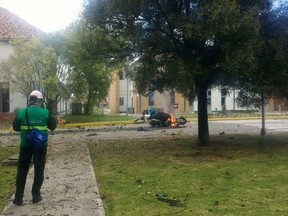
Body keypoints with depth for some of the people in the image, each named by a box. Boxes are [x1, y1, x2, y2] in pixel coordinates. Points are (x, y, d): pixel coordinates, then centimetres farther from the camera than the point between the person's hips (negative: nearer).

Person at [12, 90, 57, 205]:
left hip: (26, 145, 1)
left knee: (22, 171, 12)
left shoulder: (21, 112, -5)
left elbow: (15, 127, 5)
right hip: (41, 146, -1)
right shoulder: (45, 113, -8)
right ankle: (36, 196, 15)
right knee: (39, 170, 12)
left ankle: (18, 198, 14)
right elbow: (53, 126, 4)